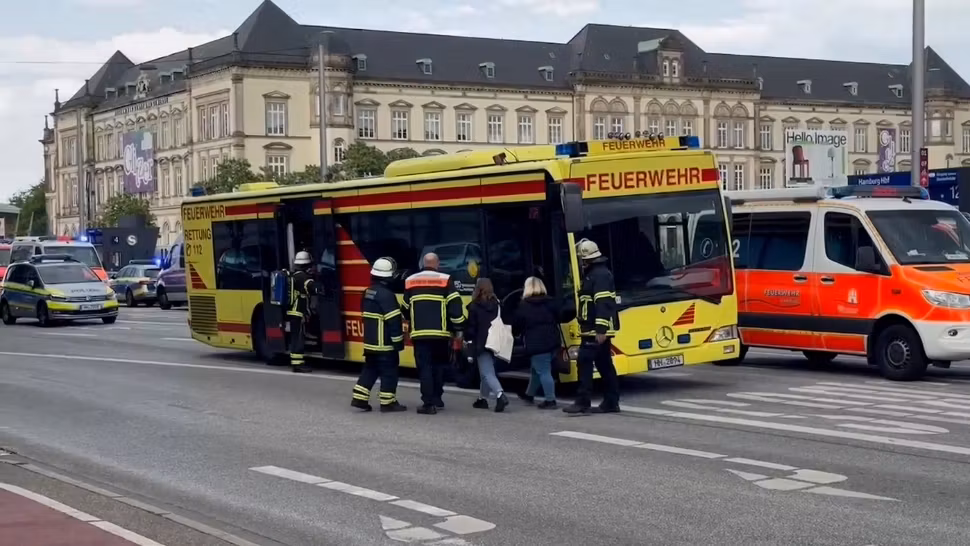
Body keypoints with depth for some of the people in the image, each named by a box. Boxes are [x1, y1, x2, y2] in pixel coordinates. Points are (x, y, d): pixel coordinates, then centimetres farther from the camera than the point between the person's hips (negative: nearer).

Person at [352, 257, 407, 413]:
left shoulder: (368, 293, 10)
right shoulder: (386, 295, -19)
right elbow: (394, 321, -21)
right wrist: (398, 341, -15)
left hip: (370, 341, 9)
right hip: (385, 343, -9)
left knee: (370, 369, 16)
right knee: (389, 372, 0)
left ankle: (359, 398, 13)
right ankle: (388, 403, 3)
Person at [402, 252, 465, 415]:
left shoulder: (410, 281, 9)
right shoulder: (445, 280, 0)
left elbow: (405, 309, 18)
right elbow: (455, 305, -7)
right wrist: (458, 325, 3)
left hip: (419, 333, 1)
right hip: (440, 332, -1)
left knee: (424, 367, -1)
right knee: (438, 366, 16)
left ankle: (429, 403, -9)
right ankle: (437, 399, 22)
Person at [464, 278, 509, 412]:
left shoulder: (474, 307, -9)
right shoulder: (497, 305, 6)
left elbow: (471, 327, -8)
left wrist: (468, 339, 3)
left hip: (481, 344, -6)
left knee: (487, 373, -9)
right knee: (486, 371, 20)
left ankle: (500, 395, -29)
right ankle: (482, 398, 29)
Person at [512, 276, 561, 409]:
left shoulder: (524, 306, -7)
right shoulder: (551, 302, 7)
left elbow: (516, 325, 0)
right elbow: (559, 318, 13)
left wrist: (515, 333, 20)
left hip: (536, 344, -7)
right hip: (552, 341, 7)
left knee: (543, 372, -3)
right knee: (537, 369, 21)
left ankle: (550, 400, -3)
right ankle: (529, 394, 36)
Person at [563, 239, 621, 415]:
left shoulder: (600, 274, -15)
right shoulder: (593, 274, 19)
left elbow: (603, 304, -24)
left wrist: (601, 330, -28)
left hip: (596, 330, -11)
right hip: (595, 329, 11)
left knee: (584, 362, -12)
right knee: (604, 364, 10)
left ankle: (582, 403, -13)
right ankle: (611, 402, 13)